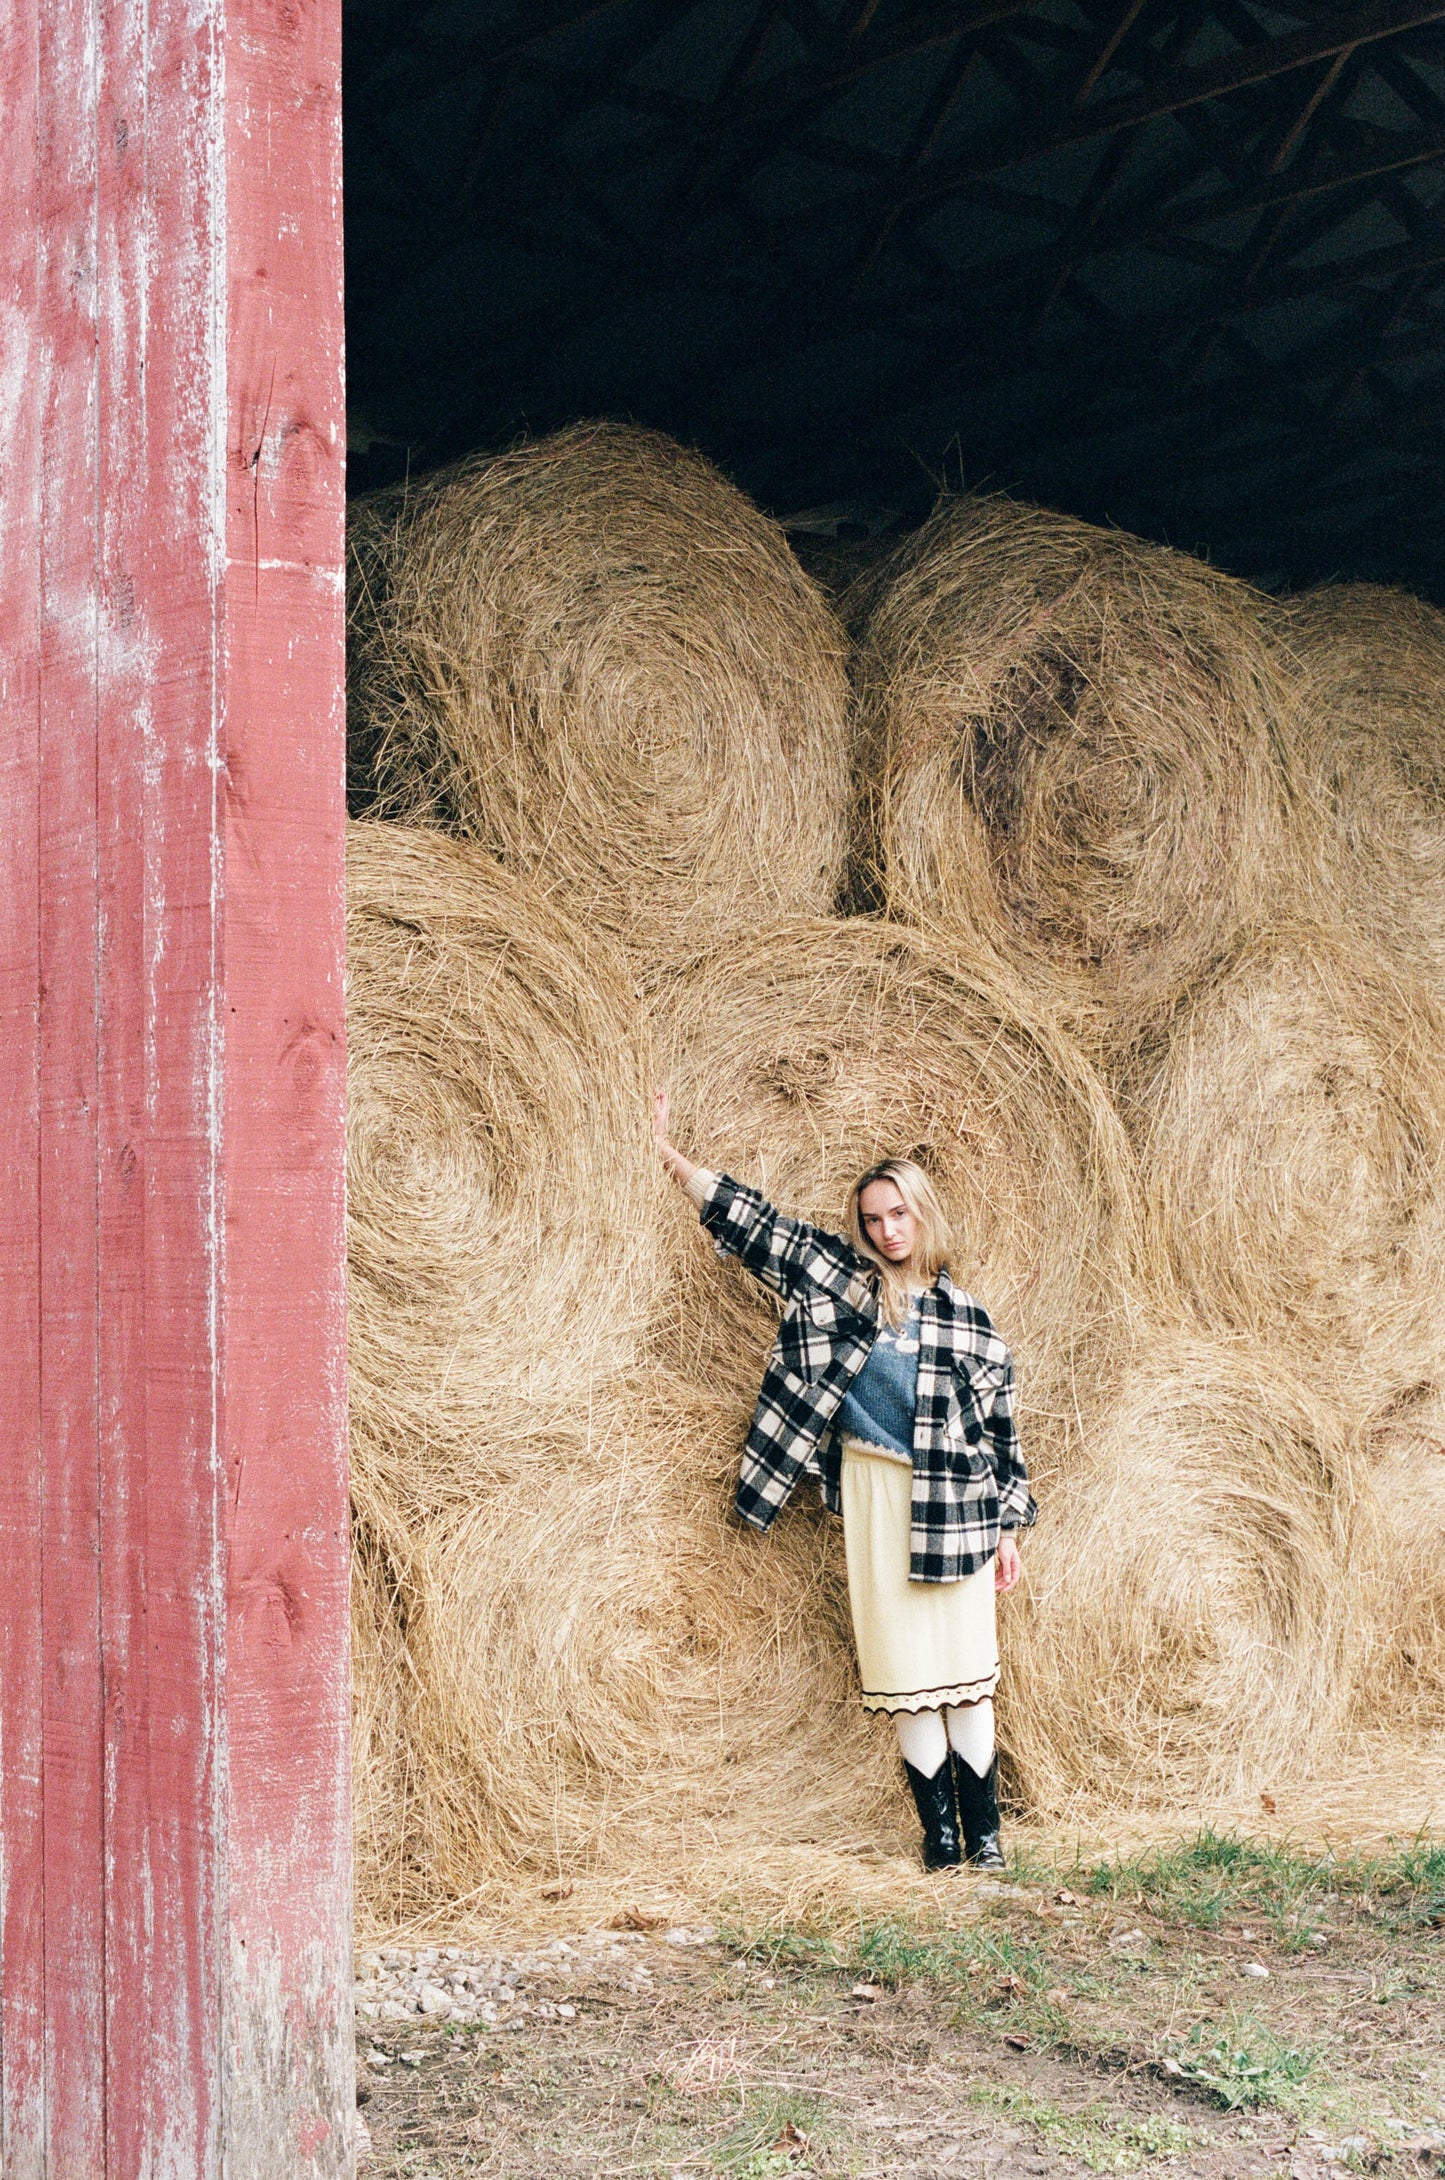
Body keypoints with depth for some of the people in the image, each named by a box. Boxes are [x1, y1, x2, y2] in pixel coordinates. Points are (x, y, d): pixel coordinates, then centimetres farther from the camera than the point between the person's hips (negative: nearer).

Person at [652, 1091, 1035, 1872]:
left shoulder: (964, 1314, 3)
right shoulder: (838, 1277, 3)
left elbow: (1001, 1425, 6)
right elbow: (752, 1221, 2)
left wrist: (1008, 1528, 4)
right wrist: (666, 1151, -2)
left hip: (953, 1511, 0)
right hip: (874, 1493, 1)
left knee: (967, 1669, 0)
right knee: (903, 1669, 3)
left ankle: (983, 1830, 7)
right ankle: (938, 1827, 11)